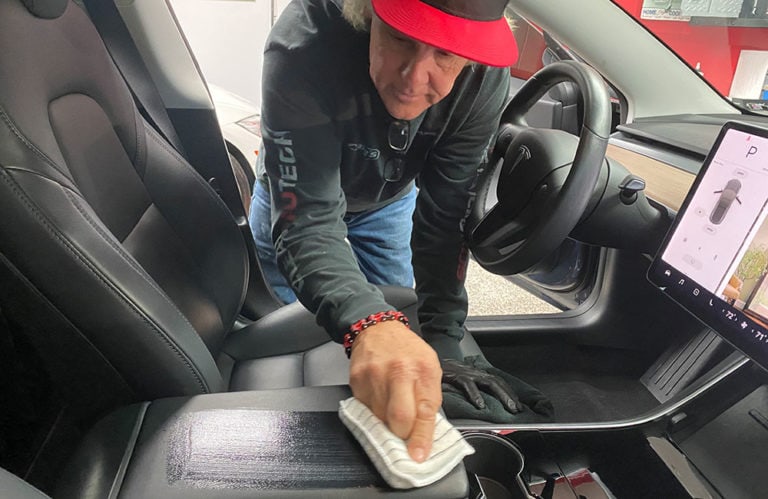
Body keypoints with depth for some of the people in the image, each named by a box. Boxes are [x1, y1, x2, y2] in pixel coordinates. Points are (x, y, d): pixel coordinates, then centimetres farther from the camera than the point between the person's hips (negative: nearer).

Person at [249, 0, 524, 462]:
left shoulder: (485, 75, -31)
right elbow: (307, 220, -45)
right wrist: (371, 324, -63)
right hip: (298, 197, -1)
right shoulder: (303, 46, -40)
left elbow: (445, 220, -27)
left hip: (392, 198, 2)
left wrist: (441, 346, -33)